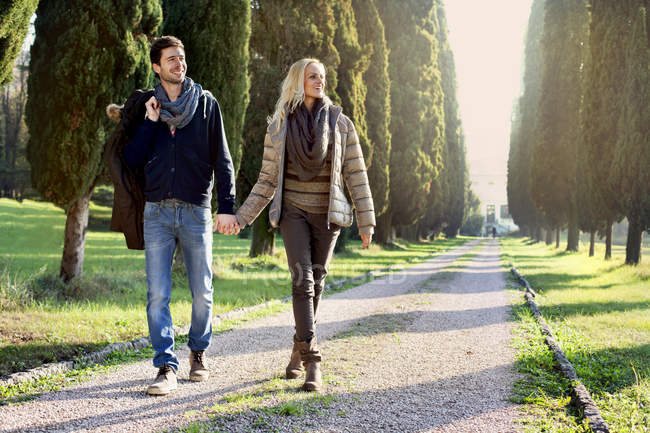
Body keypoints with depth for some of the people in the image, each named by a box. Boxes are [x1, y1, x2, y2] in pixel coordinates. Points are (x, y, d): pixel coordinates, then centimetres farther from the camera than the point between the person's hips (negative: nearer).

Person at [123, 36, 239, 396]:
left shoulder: (206, 104, 6)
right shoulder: (146, 107, 10)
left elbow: (222, 160, 3)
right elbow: (132, 160, 2)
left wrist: (227, 207, -5)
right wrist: (149, 122, -6)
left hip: (196, 212, -1)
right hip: (157, 213, 1)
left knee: (202, 292, 5)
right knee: (157, 294, -5)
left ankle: (198, 352, 26)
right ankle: (166, 367, -2)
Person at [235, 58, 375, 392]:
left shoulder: (340, 123, 4)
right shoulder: (279, 126, 5)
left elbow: (356, 175, 3)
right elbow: (267, 179, 9)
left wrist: (366, 221, -2)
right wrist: (243, 216, 3)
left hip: (327, 214, 1)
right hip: (293, 211, -1)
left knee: (316, 281, 5)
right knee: (302, 279, -14)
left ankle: (299, 349, 23)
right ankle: (312, 362, -18)